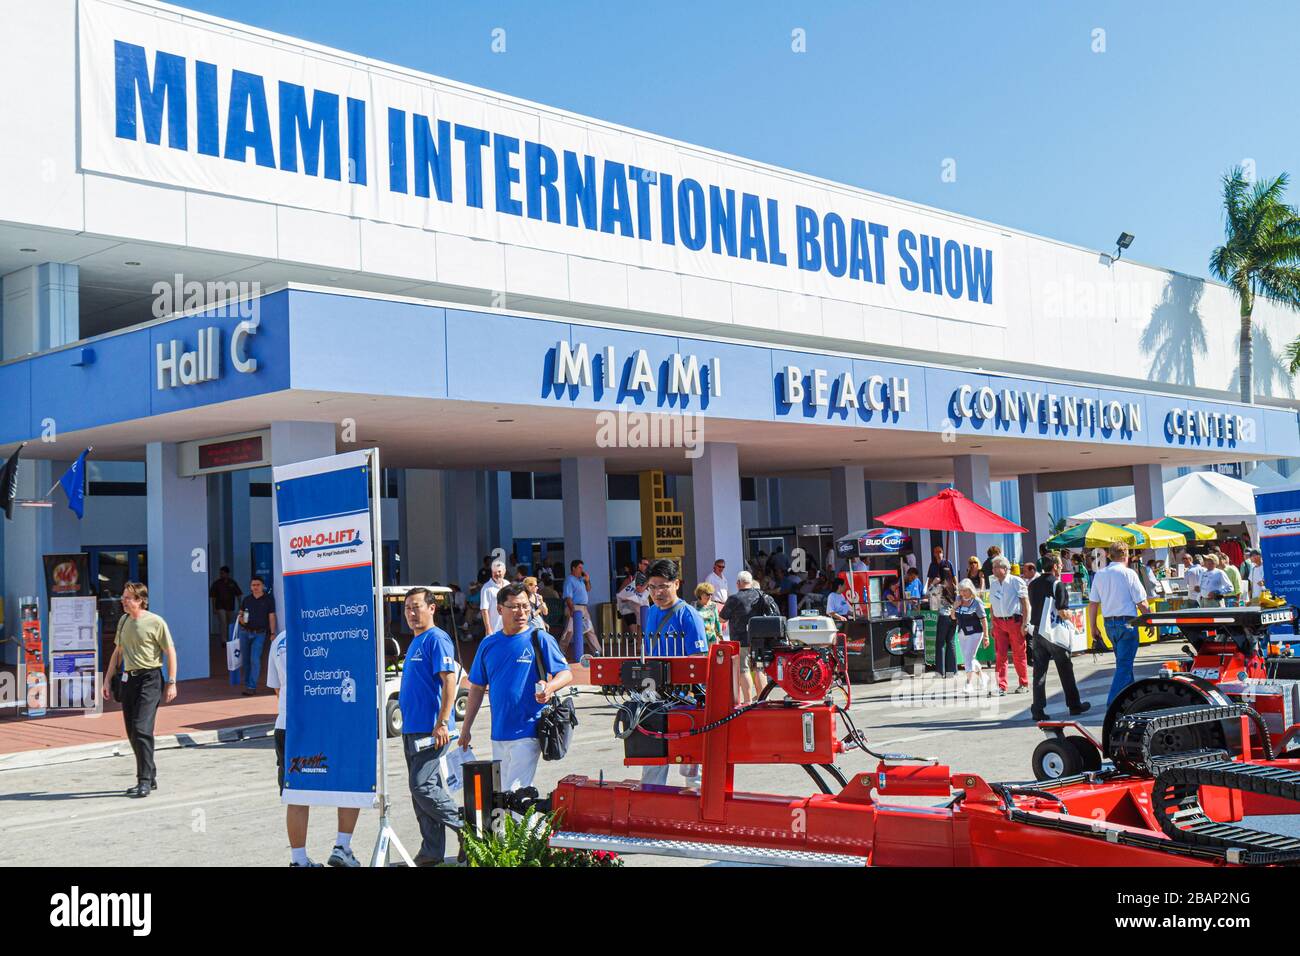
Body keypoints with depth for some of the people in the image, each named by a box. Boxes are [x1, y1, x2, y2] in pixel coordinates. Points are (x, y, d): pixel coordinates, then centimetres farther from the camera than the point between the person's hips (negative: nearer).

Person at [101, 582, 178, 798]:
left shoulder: (155, 622, -7)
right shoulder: (123, 621, 13)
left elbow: (170, 653, -5)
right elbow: (118, 652, 22)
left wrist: (171, 683, -10)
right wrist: (108, 679, 17)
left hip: (149, 679, -7)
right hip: (128, 679, 7)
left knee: (142, 729, -15)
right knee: (132, 733, 9)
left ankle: (145, 781, -11)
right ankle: (151, 777, 20)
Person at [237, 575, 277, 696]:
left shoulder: (268, 599, -2)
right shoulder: (246, 599, 7)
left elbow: (271, 617, -3)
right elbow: (240, 613, 16)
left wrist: (272, 633, -9)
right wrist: (241, 619, -8)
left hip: (259, 633, -4)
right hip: (245, 632, 4)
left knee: (255, 659, -11)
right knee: (245, 659, 9)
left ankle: (252, 686, -8)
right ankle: (246, 684, 22)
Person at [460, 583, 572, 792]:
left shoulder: (540, 639, -3)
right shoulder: (488, 644, 10)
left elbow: (566, 673, -4)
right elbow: (477, 688, 16)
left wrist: (549, 687, -26)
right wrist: (466, 728, 15)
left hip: (528, 730, -5)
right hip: (498, 733, 6)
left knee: (515, 792, -11)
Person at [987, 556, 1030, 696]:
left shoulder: (1016, 582, -4)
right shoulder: (993, 584, 12)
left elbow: (1025, 603, -6)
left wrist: (1025, 623, -11)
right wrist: (993, 625, 11)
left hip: (1015, 621, -4)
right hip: (999, 623, 4)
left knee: (1019, 655, 3)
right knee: (1000, 655, -3)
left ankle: (1024, 684, 17)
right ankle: (1001, 686, -3)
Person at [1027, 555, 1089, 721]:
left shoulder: (1033, 584, 7)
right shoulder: (1057, 584, -13)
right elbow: (1063, 611, -14)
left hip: (1037, 631, 5)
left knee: (1039, 671, 5)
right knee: (1065, 670, 9)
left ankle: (1038, 709, 1)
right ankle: (1074, 705, 19)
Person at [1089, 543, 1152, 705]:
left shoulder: (1099, 575, 4)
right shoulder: (1128, 573, -9)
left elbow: (1093, 603, 6)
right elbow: (1141, 603, -9)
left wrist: (1093, 626, 13)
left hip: (1109, 623, 6)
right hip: (1127, 623, -6)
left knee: (1122, 662, 21)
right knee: (1124, 664, -5)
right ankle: (1113, 702, -13)